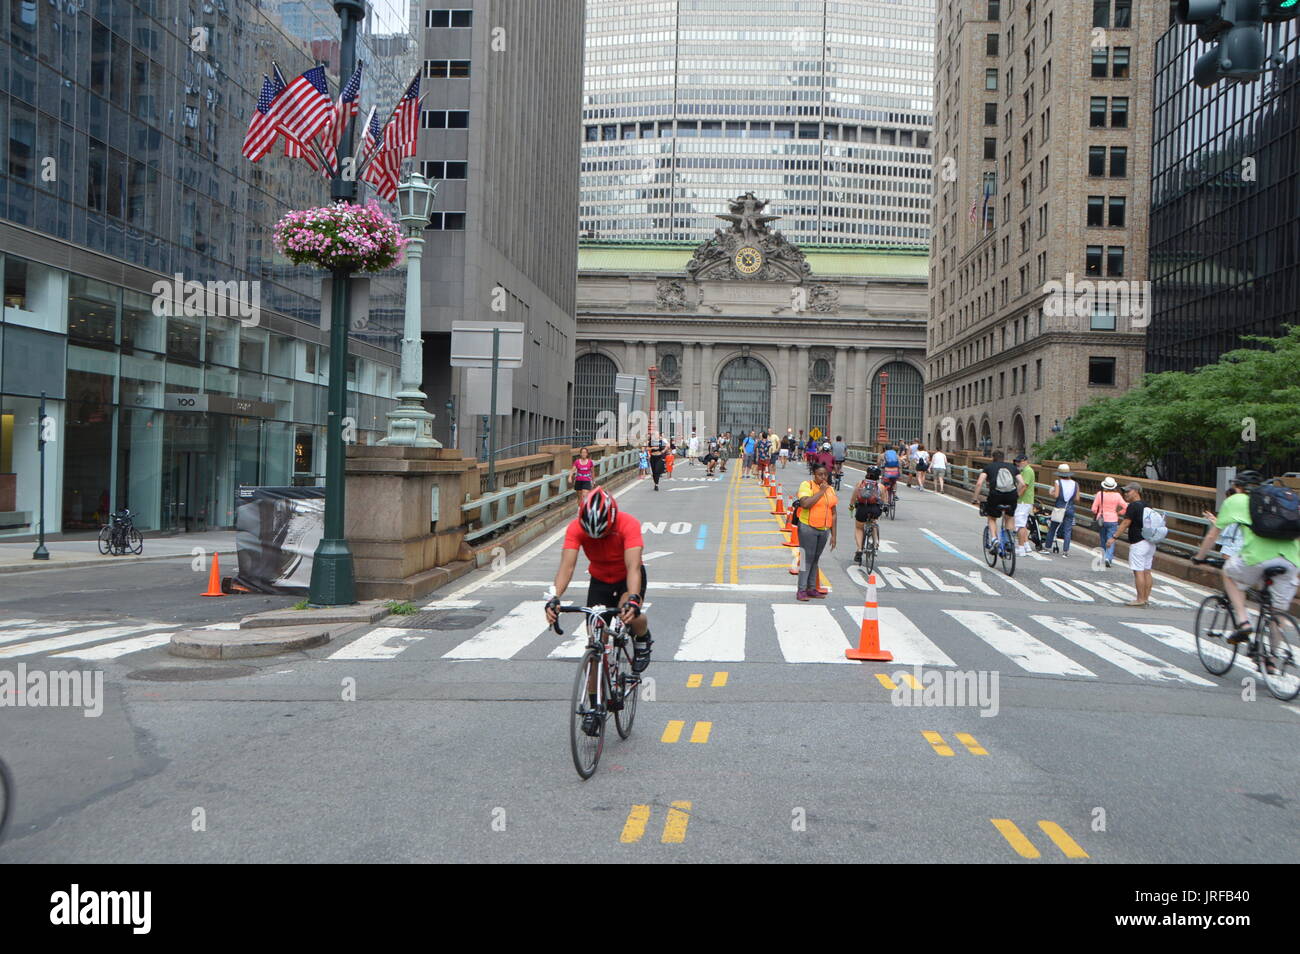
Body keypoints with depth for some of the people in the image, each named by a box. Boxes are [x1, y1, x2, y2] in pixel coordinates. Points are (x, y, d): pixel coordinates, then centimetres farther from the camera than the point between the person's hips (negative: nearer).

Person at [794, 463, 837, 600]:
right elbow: (805, 504, -25)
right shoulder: (807, 485, -7)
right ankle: (801, 590, -4)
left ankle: (812, 588, 18)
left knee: (816, 559, 11)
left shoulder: (830, 489, 11)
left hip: (824, 530, 6)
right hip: (808, 528, -6)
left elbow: (833, 513, 13)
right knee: (807, 558, -7)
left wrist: (833, 535, 11)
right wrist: (821, 491, -19)